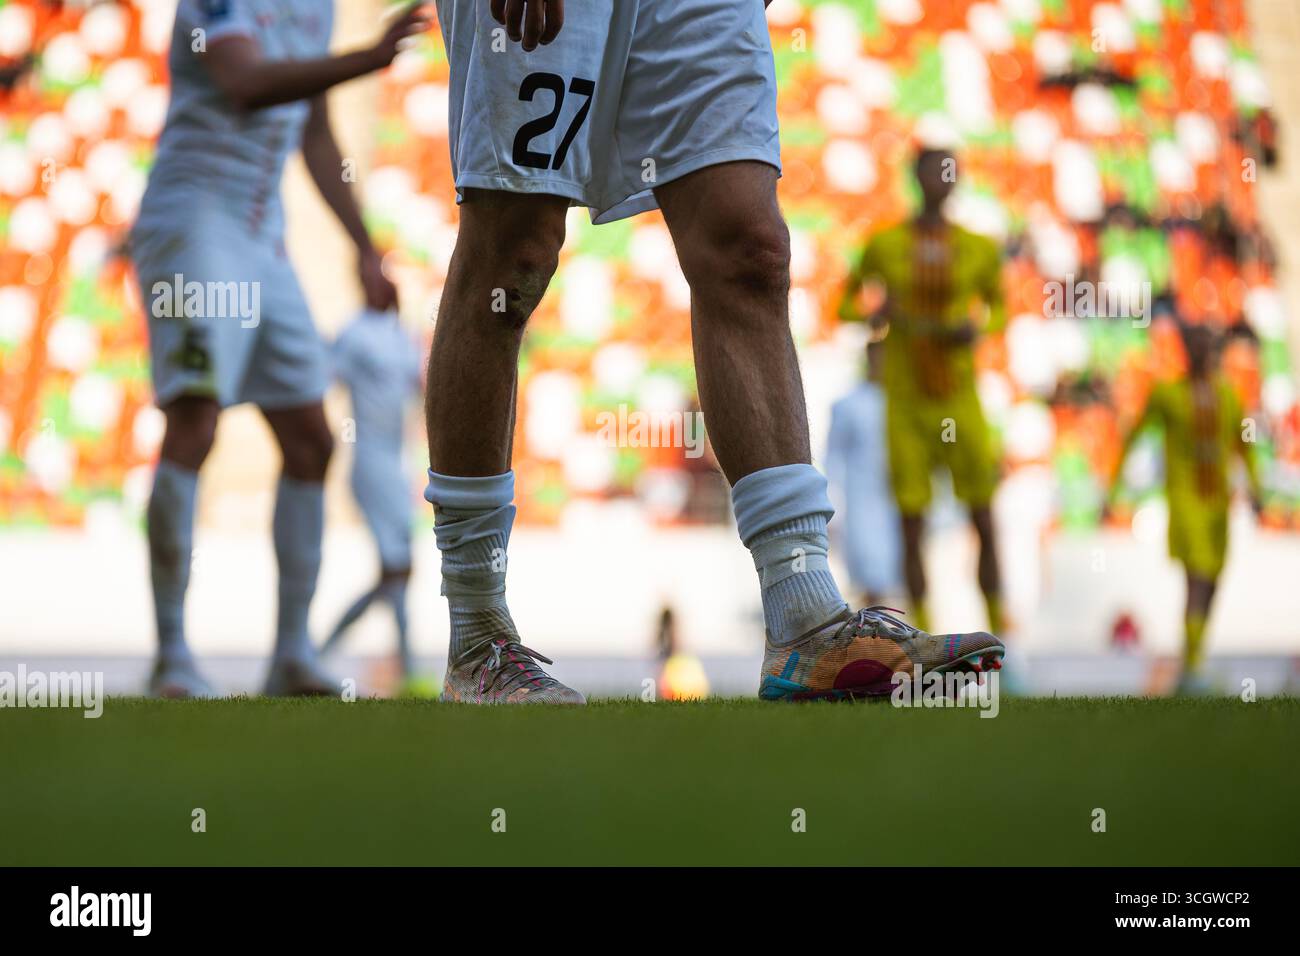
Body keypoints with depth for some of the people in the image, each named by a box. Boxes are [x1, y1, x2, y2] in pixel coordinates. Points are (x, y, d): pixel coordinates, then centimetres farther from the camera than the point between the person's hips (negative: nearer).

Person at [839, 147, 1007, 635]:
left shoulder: (979, 249, 3)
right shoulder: (885, 245, 1)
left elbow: (999, 307, 16)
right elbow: (846, 302, 11)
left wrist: (976, 328, -7)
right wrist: (876, 315, -12)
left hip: (960, 402, 1)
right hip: (906, 404, -1)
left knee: (985, 524, -3)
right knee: (912, 530, -1)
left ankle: (998, 629, 6)